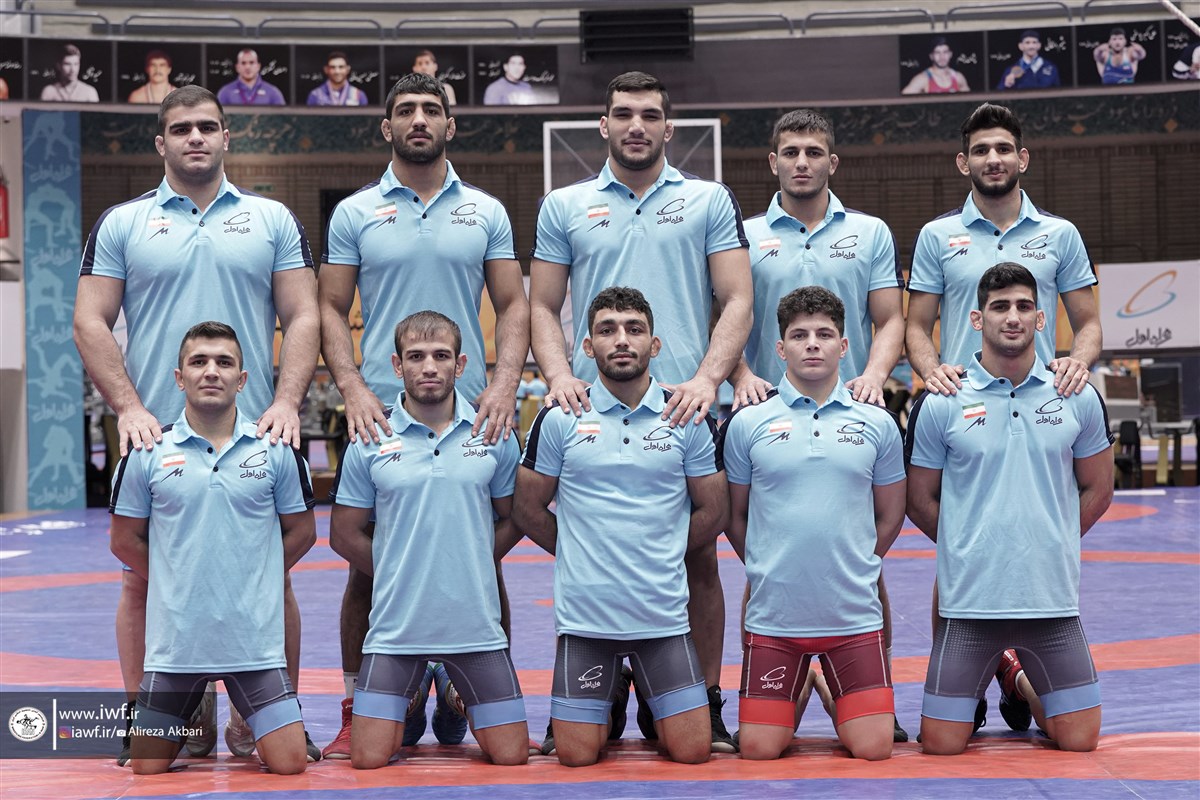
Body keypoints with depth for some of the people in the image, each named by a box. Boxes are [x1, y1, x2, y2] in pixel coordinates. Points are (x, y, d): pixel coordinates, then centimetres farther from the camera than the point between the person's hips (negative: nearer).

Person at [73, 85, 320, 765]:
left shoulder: (274, 220, 9)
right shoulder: (122, 224, 7)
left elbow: (303, 317, 4)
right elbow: (92, 323, 3)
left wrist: (286, 402, -9)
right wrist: (129, 406, -9)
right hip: (156, 433, 0)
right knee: (146, 579, 4)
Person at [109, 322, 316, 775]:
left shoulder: (275, 449, 0)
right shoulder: (148, 452, -1)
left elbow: (301, 533, 9)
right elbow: (125, 541, 7)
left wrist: (249, 581, 5)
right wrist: (179, 584, 5)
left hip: (256, 641, 0)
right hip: (174, 641, 0)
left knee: (289, 764, -4)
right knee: (147, 770, 6)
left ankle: (243, 726, 28)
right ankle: (192, 719, 37)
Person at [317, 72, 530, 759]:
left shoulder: (486, 212, 9)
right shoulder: (355, 214, 6)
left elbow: (515, 304, 7)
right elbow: (331, 309, 5)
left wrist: (505, 382, -8)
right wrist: (351, 386, -10)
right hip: (381, 413, -1)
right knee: (369, 563, 2)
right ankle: (358, 709, 11)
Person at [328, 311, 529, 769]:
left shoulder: (494, 435, 2)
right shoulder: (370, 441, -1)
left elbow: (513, 518, 12)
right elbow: (344, 534, 6)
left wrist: (469, 564, 3)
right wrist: (401, 572, 2)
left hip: (476, 624, 1)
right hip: (396, 627, -1)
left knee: (511, 756, 0)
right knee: (369, 759, -4)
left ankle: (464, 701, 31)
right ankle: (413, 699, 27)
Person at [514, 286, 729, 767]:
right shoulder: (560, 419, -1)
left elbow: (714, 512, 7)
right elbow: (527, 510, 5)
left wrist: (658, 556, 7)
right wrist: (582, 554, 5)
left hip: (663, 614, 1)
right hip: (584, 614, 0)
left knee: (692, 751, -1)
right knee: (576, 756, -1)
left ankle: (648, 697, 31)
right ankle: (612, 695, 31)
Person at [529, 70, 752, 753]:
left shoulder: (710, 201, 8)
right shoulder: (565, 207, 11)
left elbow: (738, 300, 3)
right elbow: (543, 307, 11)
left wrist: (707, 378, -12)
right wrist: (560, 376, -7)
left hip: (685, 408, -1)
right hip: (594, 411, 1)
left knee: (698, 559, 3)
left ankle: (705, 707, 12)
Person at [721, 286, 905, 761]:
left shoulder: (877, 424, 4)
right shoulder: (748, 423, 1)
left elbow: (890, 515, 13)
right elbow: (735, 515, 10)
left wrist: (853, 570, 11)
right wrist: (770, 572, 9)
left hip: (855, 615, 1)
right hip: (772, 616, 0)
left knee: (873, 747, -5)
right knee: (758, 749, -2)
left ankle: (834, 693, 26)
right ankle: (797, 697, 29)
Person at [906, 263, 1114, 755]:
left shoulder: (1080, 399, 2)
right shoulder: (940, 405, -4)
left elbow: (1097, 489, 13)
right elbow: (920, 500, 5)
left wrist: (1050, 545, 9)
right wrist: (971, 550, 5)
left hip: (1053, 599, 2)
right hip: (969, 601, -1)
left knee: (1079, 739, 1)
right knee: (941, 745, -2)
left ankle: (1018, 680, 32)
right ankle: (990, 675, 31)